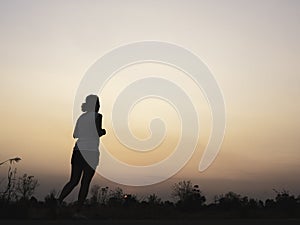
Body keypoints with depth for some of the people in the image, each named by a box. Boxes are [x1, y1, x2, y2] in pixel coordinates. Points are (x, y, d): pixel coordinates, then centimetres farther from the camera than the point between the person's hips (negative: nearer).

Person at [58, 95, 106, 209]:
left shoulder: (81, 117, 13)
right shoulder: (97, 116, -3)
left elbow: (75, 135, 16)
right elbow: (98, 133, -14)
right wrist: (104, 131, 7)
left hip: (78, 150, 6)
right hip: (90, 152, -6)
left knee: (73, 181, 13)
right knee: (85, 182, 1)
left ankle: (58, 202, 4)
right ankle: (78, 208, 1)